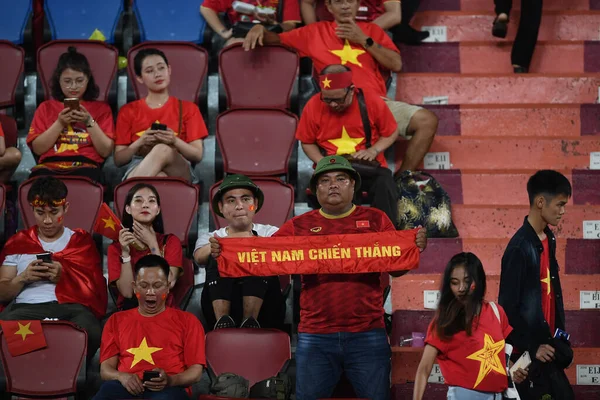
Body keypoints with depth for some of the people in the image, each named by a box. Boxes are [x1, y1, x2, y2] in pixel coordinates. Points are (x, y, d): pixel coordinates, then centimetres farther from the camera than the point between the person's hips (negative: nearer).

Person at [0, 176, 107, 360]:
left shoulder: (82, 241, 21)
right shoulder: (18, 243, 23)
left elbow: (95, 290, 11)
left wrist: (64, 276, -5)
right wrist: (23, 278, -3)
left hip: (71, 307, 0)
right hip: (26, 307, 0)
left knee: (90, 333, -39)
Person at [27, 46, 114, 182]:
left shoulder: (101, 108, 18)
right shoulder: (46, 107, 21)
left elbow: (106, 151, 7)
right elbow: (38, 149, 9)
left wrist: (89, 122, -4)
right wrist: (59, 123, -1)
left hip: (85, 166, -1)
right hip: (50, 166, 1)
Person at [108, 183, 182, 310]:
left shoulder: (171, 241, 5)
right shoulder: (116, 247, 4)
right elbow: (127, 292, -6)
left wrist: (152, 244, -7)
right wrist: (125, 253, -14)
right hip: (129, 311, 0)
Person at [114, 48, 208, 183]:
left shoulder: (188, 108, 20)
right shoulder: (128, 111, 20)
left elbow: (197, 155, 11)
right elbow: (118, 159, 13)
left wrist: (175, 141, -10)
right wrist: (140, 143, -7)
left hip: (180, 172, 1)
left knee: (162, 150, -40)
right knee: (158, 178, -44)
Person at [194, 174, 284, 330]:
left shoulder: (270, 233, 20)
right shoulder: (209, 238, 21)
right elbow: (200, 256, -5)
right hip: (221, 303, 1)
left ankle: (250, 322, -37)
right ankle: (223, 321, -37)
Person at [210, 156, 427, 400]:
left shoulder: (376, 220, 7)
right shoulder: (299, 226, 7)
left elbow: (396, 267, 6)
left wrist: (414, 247, -14)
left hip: (367, 335, 0)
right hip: (315, 337, 1)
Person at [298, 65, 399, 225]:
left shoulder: (372, 102, -8)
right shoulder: (313, 106, -6)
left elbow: (391, 133, 6)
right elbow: (307, 142, 8)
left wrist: (374, 150, -13)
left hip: (368, 166, 0)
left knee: (385, 186, -31)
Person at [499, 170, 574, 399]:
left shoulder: (548, 239, 6)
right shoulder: (520, 248, -20)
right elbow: (507, 307, -18)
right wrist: (531, 348, -15)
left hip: (548, 345, 8)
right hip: (527, 353, -8)